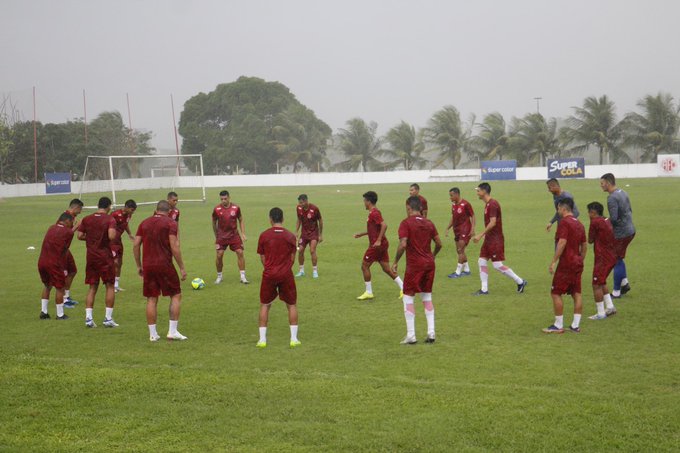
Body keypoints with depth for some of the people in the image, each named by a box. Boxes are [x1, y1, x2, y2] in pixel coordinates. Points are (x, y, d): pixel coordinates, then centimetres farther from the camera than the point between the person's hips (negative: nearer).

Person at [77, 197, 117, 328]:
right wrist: (115, 234, -1)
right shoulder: (110, 219, -9)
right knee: (110, 286, 6)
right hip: (105, 257, -4)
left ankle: (88, 317, 3)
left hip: (91, 257, 4)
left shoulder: (87, 219, 5)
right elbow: (111, 236, -23)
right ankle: (108, 318, 2)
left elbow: (80, 236, 2)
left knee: (92, 287, 10)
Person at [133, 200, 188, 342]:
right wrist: (182, 267, -7)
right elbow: (174, 246, -11)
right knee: (176, 295, 8)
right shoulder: (170, 223, -4)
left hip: (148, 266, 4)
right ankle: (172, 331, 2)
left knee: (151, 299, 9)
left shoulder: (144, 223, 10)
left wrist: (139, 266, 17)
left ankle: (153, 334, 10)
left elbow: (136, 245, 8)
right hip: (164, 265, -4)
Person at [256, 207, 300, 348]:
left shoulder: (264, 236, -3)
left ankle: (262, 339, 10)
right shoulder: (290, 236, -1)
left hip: (269, 275, 0)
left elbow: (263, 258, 3)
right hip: (286, 275, 0)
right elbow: (292, 258, 4)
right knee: (292, 305, 15)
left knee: (264, 305, 14)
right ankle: (294, 339, 11)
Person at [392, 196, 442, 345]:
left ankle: (411, 335, 1)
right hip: (429, 264, 6)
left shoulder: (406, 223, -10)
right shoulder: (429, 223, 7)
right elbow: (439, 244, 11)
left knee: (408, 298, 3)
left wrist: (395, 262, -8)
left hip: (414, 265, -6)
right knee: (427, 298, 15)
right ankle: (431, 333, 12)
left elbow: (403, 245, -19)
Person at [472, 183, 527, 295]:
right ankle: (484, 289, 10)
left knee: (497, 265, -8)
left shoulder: (493, 204, -17)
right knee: (482, 261, 7)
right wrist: (484, 235, 20)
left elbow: (493, 223, -24)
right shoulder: (487, 204, 13)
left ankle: (520, 282, 3)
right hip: (489, 239, 10)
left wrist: (480, 235, -23)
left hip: (495, 240, -10)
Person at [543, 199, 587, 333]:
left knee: (556, 293, -1)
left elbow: (562, 243, -20)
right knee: (576, 294, 8)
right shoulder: (579, 224, 14)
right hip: (577, 264, 8)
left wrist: (553, 262, -19)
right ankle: (575, 325, 9)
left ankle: (558, 326, 0)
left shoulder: (564, 222, -12)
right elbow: (584, 246, 17)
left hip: (566, 263, -8)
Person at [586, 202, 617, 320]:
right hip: (612, 257, 9)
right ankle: (610, 307, 21)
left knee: (597, 285, -2)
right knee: (602, 283, 22)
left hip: (603, 259, -9)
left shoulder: (595, 222, -14)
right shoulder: (606, 222, 13)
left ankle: (600, 313, 0)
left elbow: (590, 240, -6)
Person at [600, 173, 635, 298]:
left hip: (621, 234, -9)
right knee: (618, 258, 24)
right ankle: (624, 283, 21)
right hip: (630, 230, 9)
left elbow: (613, 219, -27)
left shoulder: (612, 198, -21)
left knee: (617, 261, 2)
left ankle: (616, 292, 10)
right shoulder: (623, 193, 8)